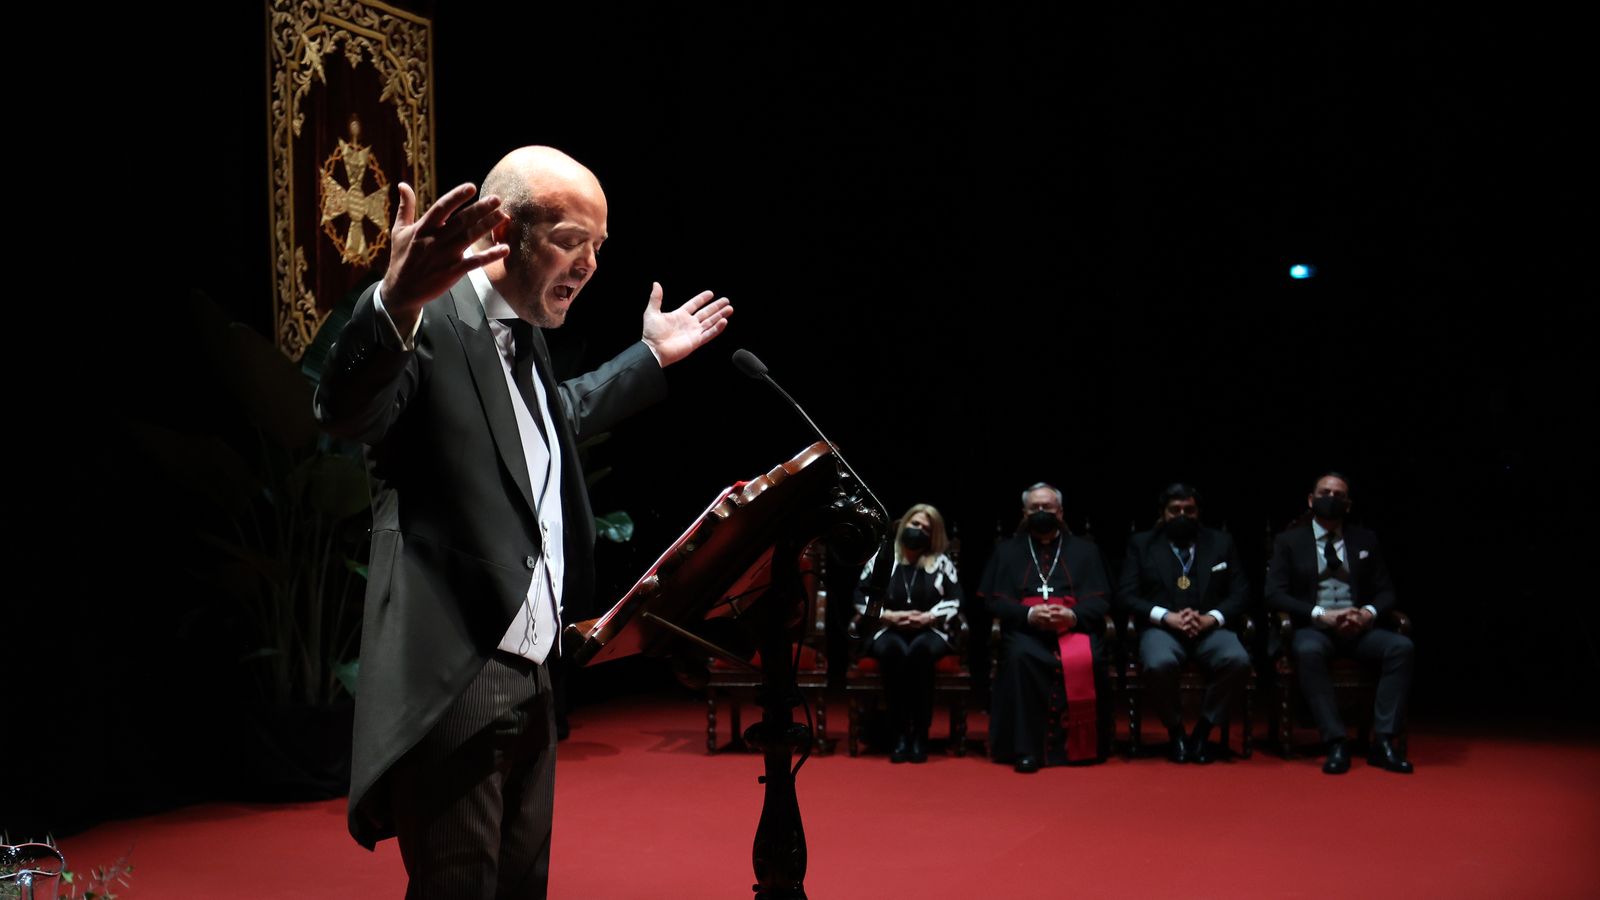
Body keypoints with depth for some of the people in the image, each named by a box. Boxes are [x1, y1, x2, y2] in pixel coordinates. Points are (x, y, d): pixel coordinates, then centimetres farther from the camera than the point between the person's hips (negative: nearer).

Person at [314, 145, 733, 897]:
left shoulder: (522, 335, 15)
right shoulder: (429, 318, -14)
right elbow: (346, 412, -35)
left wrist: (651, 357, 39)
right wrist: (396, 303, -52)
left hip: (527, 671, 10)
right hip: (453, 680, -9)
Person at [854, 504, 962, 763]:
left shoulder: (942, 562, 10)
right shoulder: (881, 559, 8)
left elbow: (956, 600, 4)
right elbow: (860, 597, 5)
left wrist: (928, 617, -11)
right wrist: (889, 615, -8)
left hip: (930, 632, 0)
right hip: (888, 630, 0)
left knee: (921, 650, -37)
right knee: (894, 650, -37)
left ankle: (920, 734, -32)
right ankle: (900, 734, -34)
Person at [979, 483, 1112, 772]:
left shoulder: (1085, 551, 21)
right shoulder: (1007, 551, 20)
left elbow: (1100, 600, 10)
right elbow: (995, 601, 8)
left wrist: (1073, 615, -13)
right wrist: (1029, 614, -12)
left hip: (1075, 626, 0)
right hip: (1026, 628, 0)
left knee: (1085, 659, -34)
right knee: (1020, 655, -36)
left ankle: (1082, 745, -19)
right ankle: (1026, 747, -33)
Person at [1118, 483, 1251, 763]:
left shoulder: (1221, 542, 17)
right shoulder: (1141, 544, 13)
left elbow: (1240, 592, 10)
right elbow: (1126, 595, 3)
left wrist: (1210, 618, -10)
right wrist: (1167, 617, -13)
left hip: (1209, 628, 2)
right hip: (1162, 628, -2)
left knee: (1238, 661, -32)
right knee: (1159, 664, -37)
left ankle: (1203, 730, -10)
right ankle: (1175, 731, -9)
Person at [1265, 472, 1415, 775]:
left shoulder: (1365, 540, 16)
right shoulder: (1288, 542, 7)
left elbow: (1385, 591, 13)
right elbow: (1274, 594, -2)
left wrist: (1369, 612, -11)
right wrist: (1321, 615, -16)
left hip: (1358, 628, 3)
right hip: (1313, 628, -3)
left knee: (1401, 646, -28)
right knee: (1308, 651, -38)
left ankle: (1383, 741, -28)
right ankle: (1336, 742, -35)